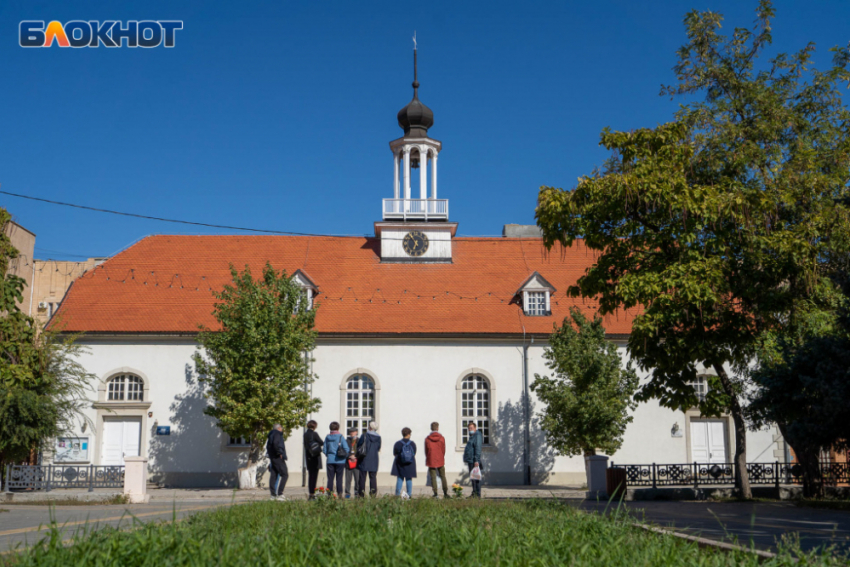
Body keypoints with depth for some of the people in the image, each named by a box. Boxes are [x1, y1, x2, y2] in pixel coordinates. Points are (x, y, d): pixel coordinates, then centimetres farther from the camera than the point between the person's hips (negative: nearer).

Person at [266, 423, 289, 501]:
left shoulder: (271, 434, 20)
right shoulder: (277, 434, -9)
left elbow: (267, 446, 28)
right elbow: (276, 443, -26)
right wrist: (279, 453, -19)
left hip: (272, 458, 10)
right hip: (278, 458, -10)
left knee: (273, 475, 9)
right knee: (284, 474, -10)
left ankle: (273, 494, 11)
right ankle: (279, 493, -16)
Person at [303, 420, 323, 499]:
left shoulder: (305, 434, 7)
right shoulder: (314, 434, -13)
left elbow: (305, 445, 11)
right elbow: (322, 443, -6)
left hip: (308, 456, 7)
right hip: (315, 457, -7)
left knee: (310, 475, 11)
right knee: (314, 475, -4)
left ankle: (310, 493, 12)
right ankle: (312, 493, -8)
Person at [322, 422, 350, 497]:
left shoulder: (327, 437, 3)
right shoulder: (340, 437, -7)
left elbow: (324, 449, 6)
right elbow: (346, 448, -8)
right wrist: (345, 456, 9)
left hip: (330, 460, 3)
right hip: (340, 461, -3)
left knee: (330, 478, 5)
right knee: (339, 478, 2)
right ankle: (339, 494, 0)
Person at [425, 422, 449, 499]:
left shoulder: (427, 439, -4)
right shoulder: (442, 438, -4)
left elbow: (426, 451, 2)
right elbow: (444, 450, 3)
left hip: (431, 461, -1)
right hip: (440, 461, 1)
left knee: (433, 477, 3)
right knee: (443, 477, 10)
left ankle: (435, 494, -1)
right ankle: (445, 493, 6)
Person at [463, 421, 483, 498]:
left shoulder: (477, 436, -11)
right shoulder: (472, 436, 20)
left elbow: (478, 449, -19)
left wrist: (476, 460, -24)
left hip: (474, 461, -10)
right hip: (470, 460, 10)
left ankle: (478, 494, -8)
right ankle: (474, 493, 17)